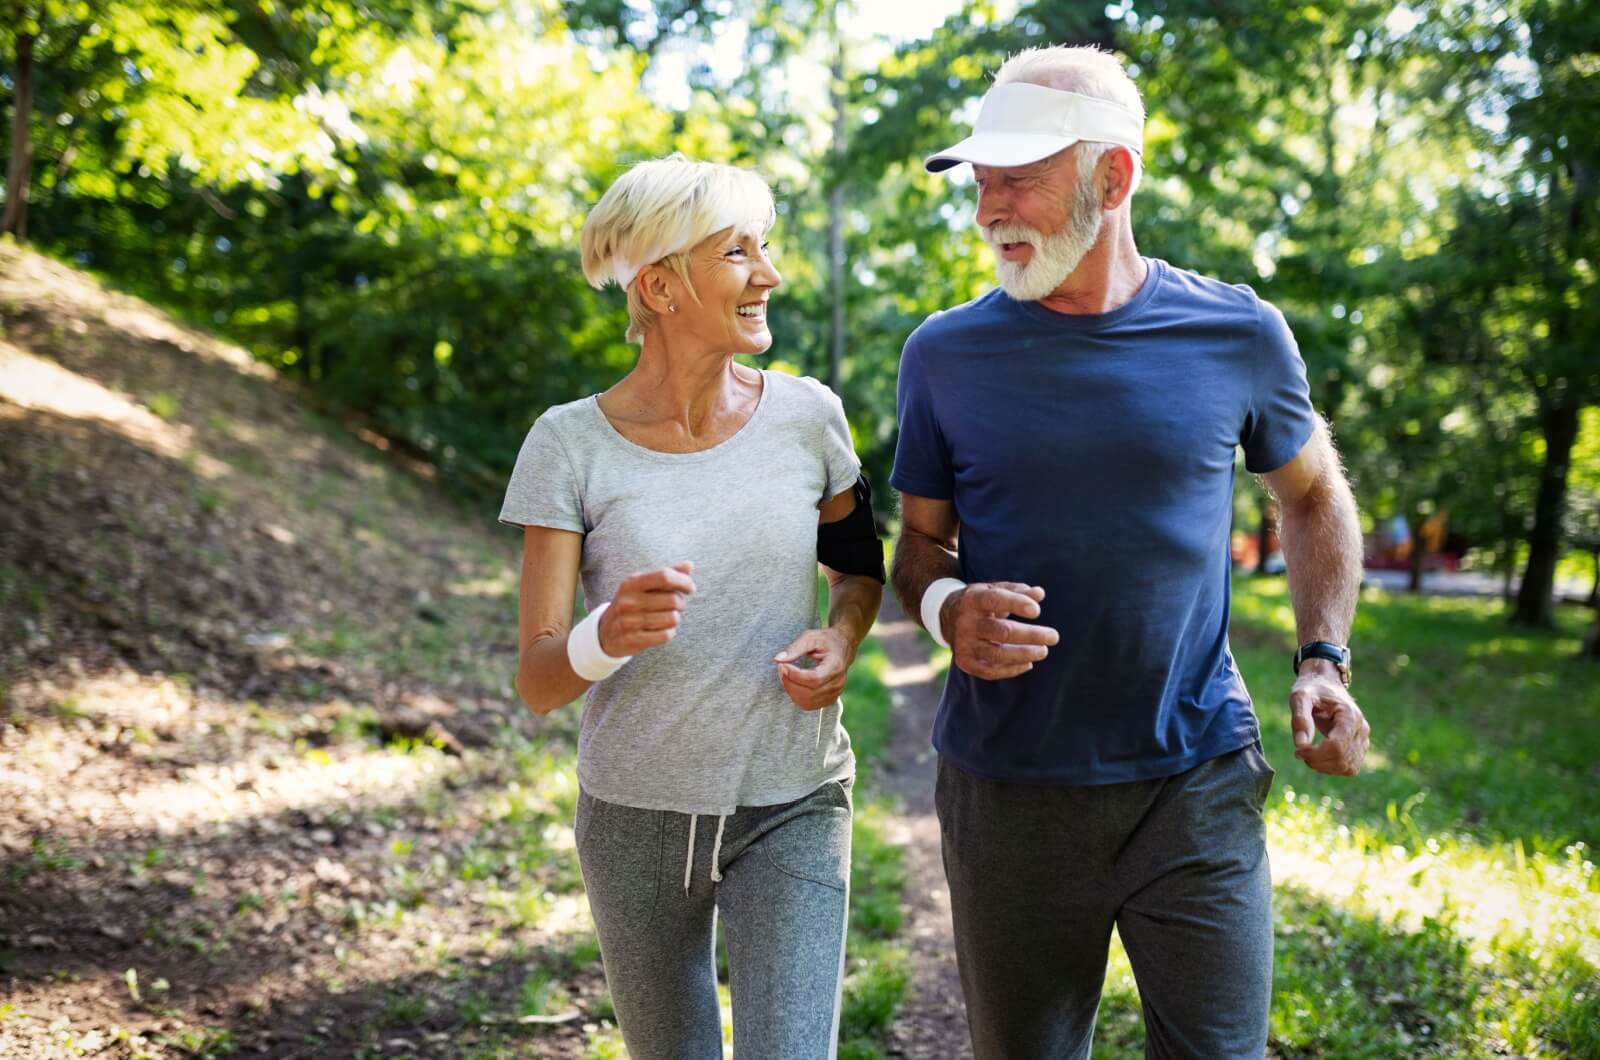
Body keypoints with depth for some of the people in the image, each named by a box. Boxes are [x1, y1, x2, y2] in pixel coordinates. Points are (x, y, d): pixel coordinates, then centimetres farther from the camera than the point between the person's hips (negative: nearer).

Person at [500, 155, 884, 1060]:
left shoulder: (807, 416, -6)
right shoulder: (571, 444, -11)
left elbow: (859, 566, 13)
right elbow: (538, 682, -13)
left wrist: (842, 636, -10)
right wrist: (607, 637, -35)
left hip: (792, 812, 0)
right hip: (637, 816, 0)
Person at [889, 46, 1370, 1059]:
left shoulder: (1239, 337, -3)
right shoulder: (946, 353, -2)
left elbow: (1314, 495, 13)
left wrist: (1324, 659, 0)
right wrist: (947, 610, -15)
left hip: (1201, 784, 0)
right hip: (1008, 793, 1)